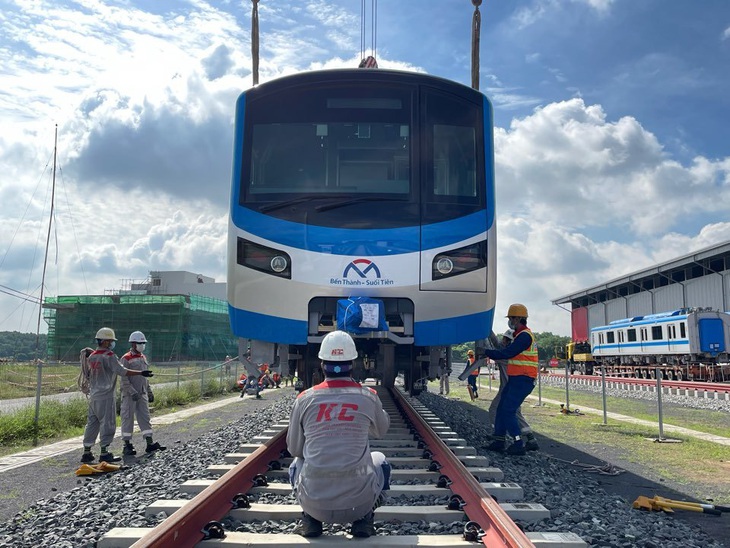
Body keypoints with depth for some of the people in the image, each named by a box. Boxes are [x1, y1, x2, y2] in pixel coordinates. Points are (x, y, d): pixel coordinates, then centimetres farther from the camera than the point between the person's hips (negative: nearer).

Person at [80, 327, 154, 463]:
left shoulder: (92, 356, 12)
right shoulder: (109, 356, -14)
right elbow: (122, 371, -21)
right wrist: (141, 373, -20)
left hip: (93, 396, 8)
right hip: (106, 396, -8)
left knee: (92, 423, 14)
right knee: (107, 423, -2)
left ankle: (87, 452, 18)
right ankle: (104, 453, 0)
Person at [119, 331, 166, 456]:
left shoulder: (143, 358, 14)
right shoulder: (126, 359, -9)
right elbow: (124, 379, -15)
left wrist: (149, 392, 17)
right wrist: (132, 392, -23)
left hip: (142, 394, 7)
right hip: (129, 395, -7)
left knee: (145, 417, 5)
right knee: (128, 419, 1)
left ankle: (150, 443, 6)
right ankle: (127, 445, 9)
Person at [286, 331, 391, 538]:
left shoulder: (305, 398, -2)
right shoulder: (368, 396, -3)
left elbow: (294, 449, 10)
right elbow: (382, 429, 20)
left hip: (314, 502, 1)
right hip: (358, 502, -1)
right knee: (380, 460, 30)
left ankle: (310, 520, 14)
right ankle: (363, 520, 12)